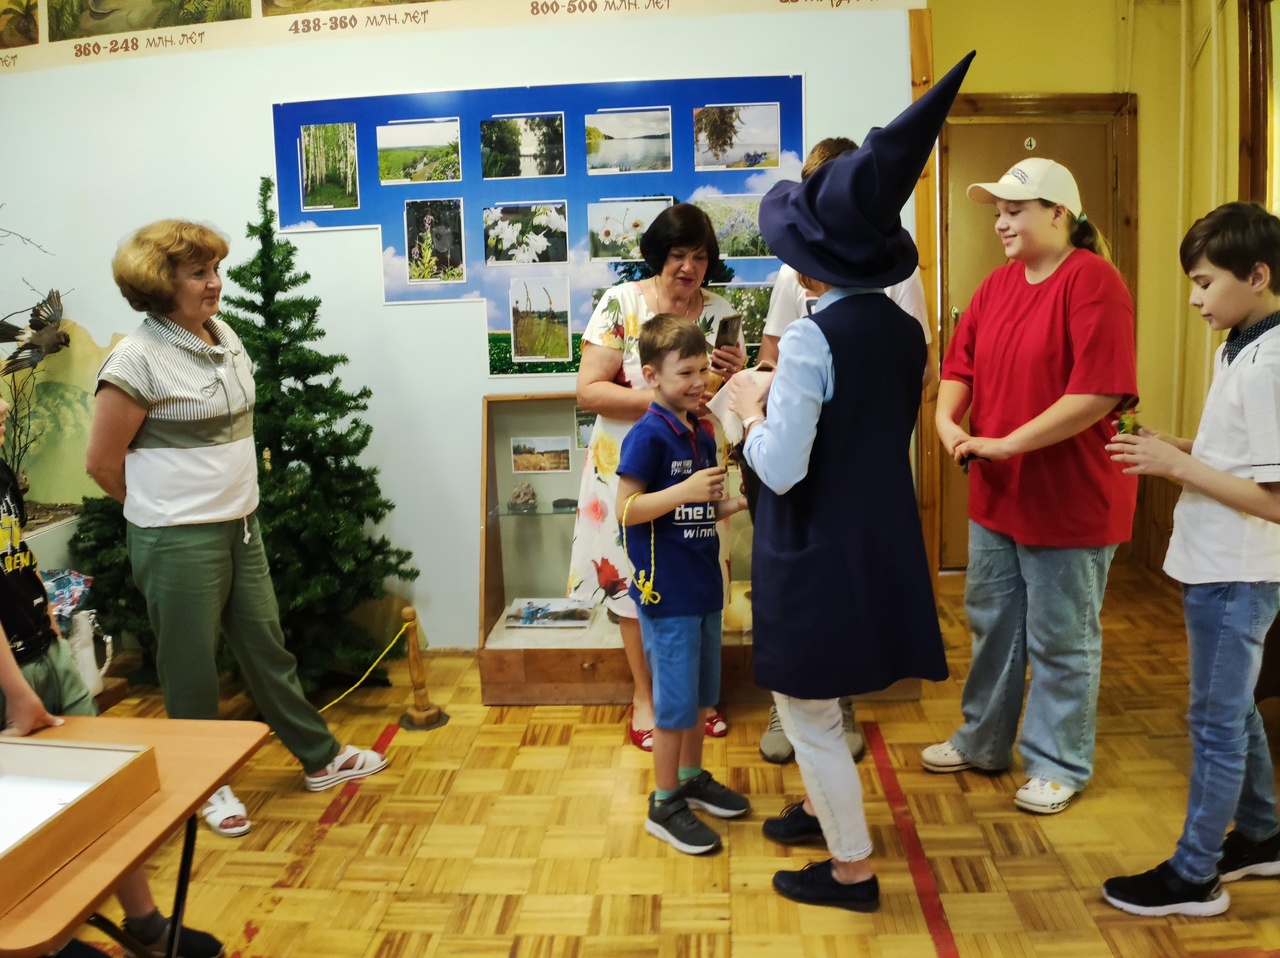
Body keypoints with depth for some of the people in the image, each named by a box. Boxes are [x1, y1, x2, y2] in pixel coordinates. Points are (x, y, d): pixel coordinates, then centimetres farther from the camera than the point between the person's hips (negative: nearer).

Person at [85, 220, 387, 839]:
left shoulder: (224, 336, 6)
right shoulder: (136, 359, -16)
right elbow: (102, 463, -10)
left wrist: (229, 502, 16)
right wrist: (165, 508, 3)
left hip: (240, 526, 7)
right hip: (178, 543, -7)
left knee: (266, 647, 17)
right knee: (191, 667, 9)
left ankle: (320, 758, 29)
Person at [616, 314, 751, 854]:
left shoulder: (702, 433, 10)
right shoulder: (648, 435, -16)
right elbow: (625, 510, -19)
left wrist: (735, 504, 1)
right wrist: (685, 492, -28)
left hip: (702, 585, 8)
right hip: (665, 592, -8)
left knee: (701, 692, 19)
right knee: (675, 701, 1)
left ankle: (693, 779, 37)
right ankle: (664, 805, 16)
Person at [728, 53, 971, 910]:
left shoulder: (813, 337, -21)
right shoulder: (905, 330, 3)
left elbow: (782, 469, -23)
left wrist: (750, 410, -5)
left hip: (818, 550, -8)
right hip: (880, 539, 8)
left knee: (809, 708, 10)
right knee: (820, 700, 27)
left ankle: (852, 870, 24)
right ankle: (824, 808, 46)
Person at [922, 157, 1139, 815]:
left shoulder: (1092, 281, -16)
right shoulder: (997, 285, 8)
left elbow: (1099, 391, -25)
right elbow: (961, 363, 9)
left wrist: (1005, 444, -24)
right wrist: (948, 419, -12)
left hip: (1069, 497, -7)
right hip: (996, 492, 8)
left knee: (1061, 639, 8)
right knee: (991, 624, 20)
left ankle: (1058, 765, 26)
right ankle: (982, 742, 38)